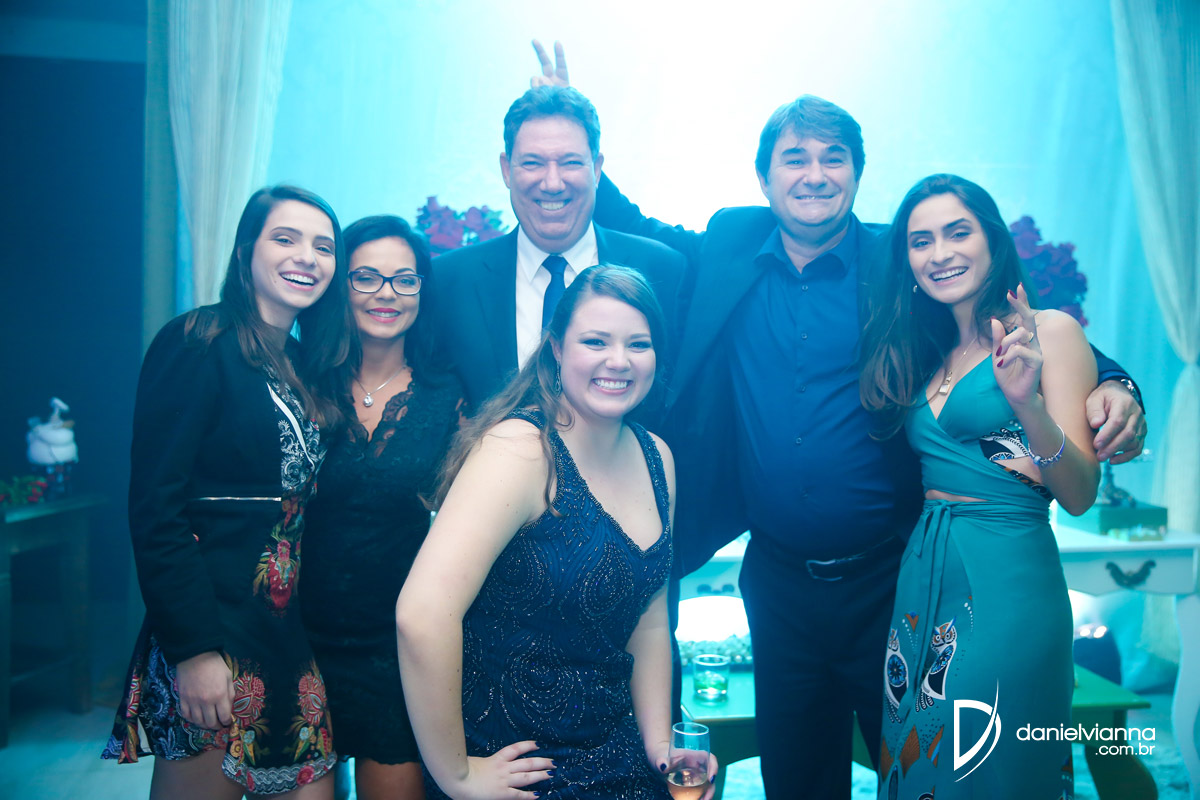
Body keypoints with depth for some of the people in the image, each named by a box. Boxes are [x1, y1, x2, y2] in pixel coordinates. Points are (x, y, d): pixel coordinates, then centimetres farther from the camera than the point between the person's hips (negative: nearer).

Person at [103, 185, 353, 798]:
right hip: (211, 635, -7)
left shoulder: (307, 369, 13)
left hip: (293, 636, 7)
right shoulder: (197, 344, -9)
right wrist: (194, 649, -19)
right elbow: (154, 506, -15)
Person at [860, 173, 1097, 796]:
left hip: (1006, 581, -5)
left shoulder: (1048, 331, -5)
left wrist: (1026, 403, -26)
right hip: (921, 579, 5)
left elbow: (1080, 496, -13)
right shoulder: (923, 351, 10)